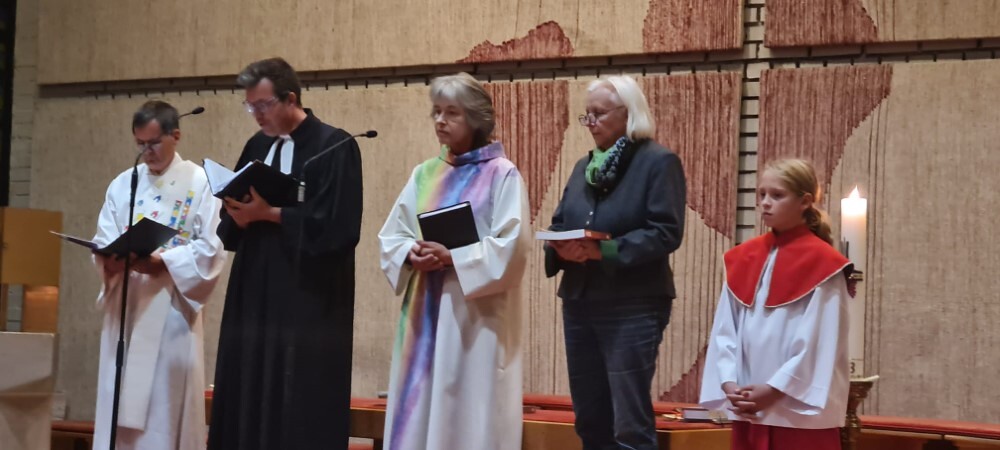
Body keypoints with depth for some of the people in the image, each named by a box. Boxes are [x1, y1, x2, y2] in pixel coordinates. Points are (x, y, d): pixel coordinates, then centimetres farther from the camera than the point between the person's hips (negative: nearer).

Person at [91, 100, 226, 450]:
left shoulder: (199, 183, -2)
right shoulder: (123, 184, 12)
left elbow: (211, 249, -8)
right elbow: (103, 243, 8)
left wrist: (162, 261, -19)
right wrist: (111, 260, -14)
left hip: (172, 306, -4)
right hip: (125, 305, 4)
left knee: (167, 400, -3)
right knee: (119, 398, 3)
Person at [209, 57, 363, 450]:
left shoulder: (335, 146, -7)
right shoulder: (257, 146, 14)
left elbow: (337, 225, -14)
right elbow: (232, 218, 15)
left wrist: (269, 213, -16)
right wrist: (240, 215, -8)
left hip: (309, 299, -7)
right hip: (255, 292, 7)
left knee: (302, 411, -5)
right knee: (249, 400, 5)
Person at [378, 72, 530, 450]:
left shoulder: (502, 174, -4)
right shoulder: (424, 174, 13)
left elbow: (511, 246, -12)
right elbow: (391, 236, 11)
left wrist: (452, 257, -17)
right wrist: (411, 255, -10)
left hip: (475, 314, -5)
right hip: (425, 310, 5)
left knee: (470, 412, -4)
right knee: (418, 409, 5)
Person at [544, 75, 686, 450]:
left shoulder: (659, 162, -5)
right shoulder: (584, 166, 16)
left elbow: (666, 232, -15)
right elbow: (559, 224, 15)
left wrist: (603, 251, -22)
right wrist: (562, 248, -9)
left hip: (633, 306, -7)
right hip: (579, 302, 7)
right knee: (589, 418, 11)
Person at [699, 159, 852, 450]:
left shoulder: (822, 263, -8)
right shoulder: (742, 259, 9)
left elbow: (819, 342, -13)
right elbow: (724, 330, 7)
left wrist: (774, 390, -15)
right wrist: (729, 384, -7)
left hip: (801, 409, -6)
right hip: (749, 410, 6)